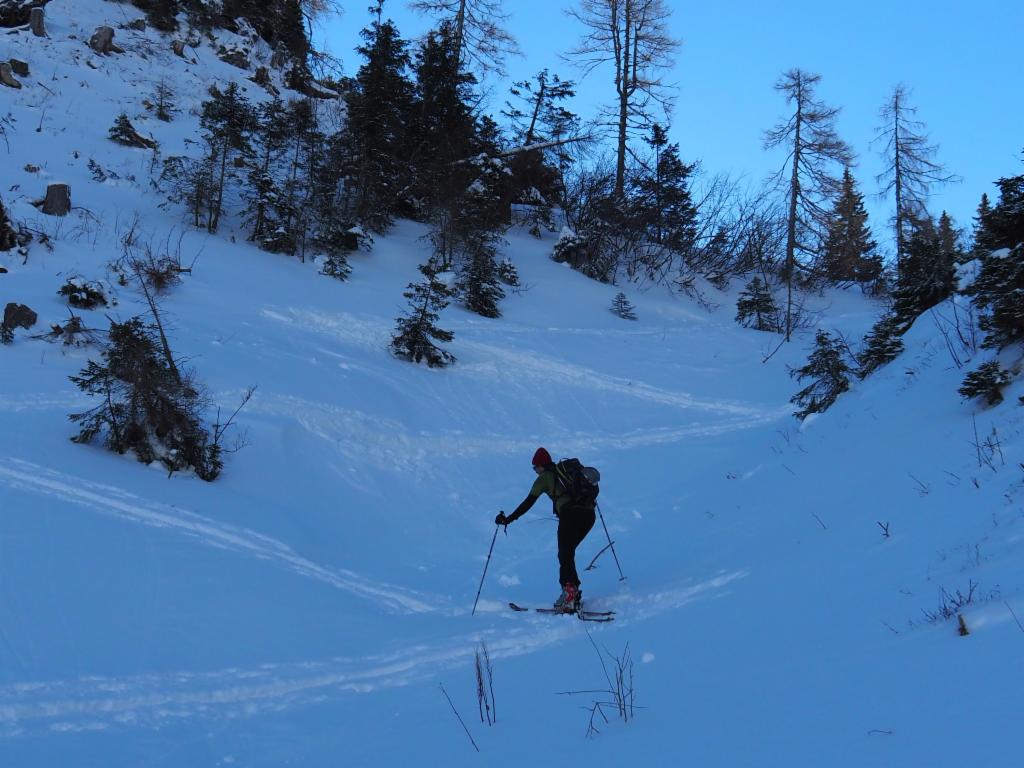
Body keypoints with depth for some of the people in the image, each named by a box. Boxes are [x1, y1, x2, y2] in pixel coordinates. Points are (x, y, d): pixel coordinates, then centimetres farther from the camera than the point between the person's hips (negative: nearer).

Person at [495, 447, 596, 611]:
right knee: (568, 552, 18)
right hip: (589, 514, 6)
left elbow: (528, 502, 3)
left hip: (570, 514, -6)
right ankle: (573, 591, 11)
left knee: (565, 556, 0)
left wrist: (508, 519, 7)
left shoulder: (544, 477, 8)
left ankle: (570, 590, -20)